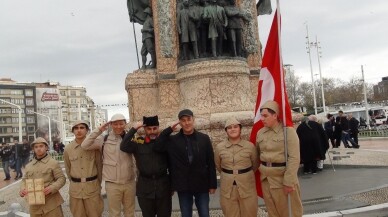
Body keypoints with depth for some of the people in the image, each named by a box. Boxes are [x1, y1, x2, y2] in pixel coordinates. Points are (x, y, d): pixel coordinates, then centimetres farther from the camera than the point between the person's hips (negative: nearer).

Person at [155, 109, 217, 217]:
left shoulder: (204, 138, -1)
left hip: (201, 184, 0)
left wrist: (212, 184, 0)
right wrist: (169, 129, -14)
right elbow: (157, 146, -14)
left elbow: (211, 163, 0)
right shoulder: (173, 140, -1)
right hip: (183, 185, 0)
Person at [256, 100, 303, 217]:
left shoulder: (288, 131, -13)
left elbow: (294, 158, -16)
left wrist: (288, 181, -18)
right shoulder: (260, 132, 5)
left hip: (282, 177, -5)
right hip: (266, 178, 5)